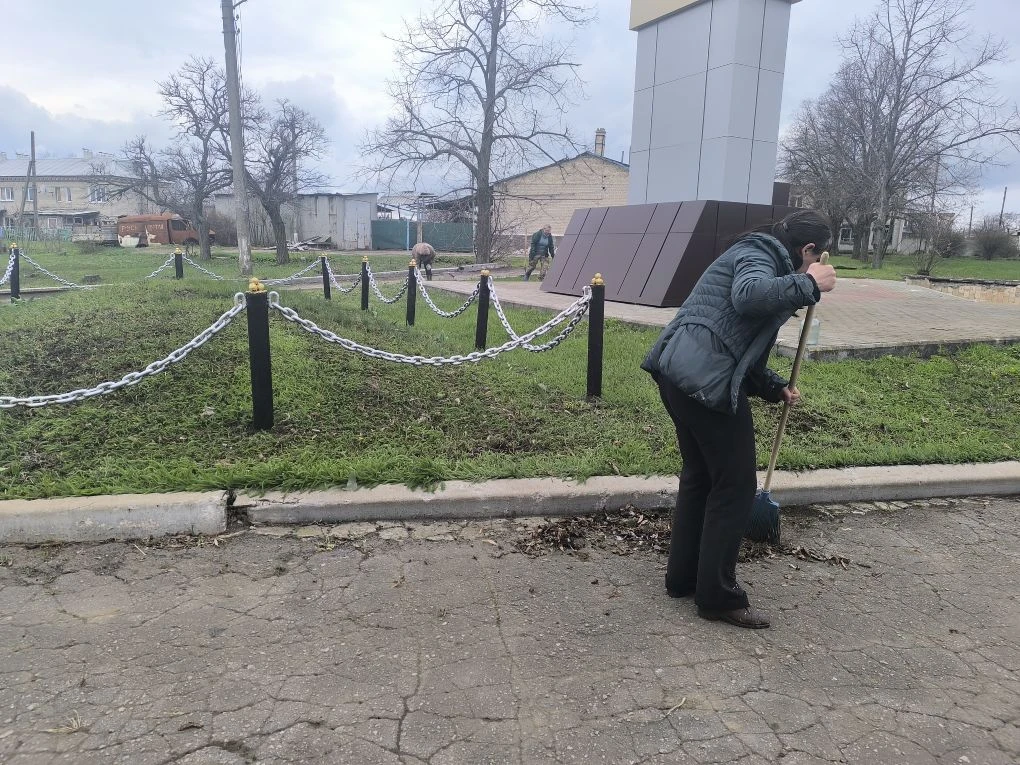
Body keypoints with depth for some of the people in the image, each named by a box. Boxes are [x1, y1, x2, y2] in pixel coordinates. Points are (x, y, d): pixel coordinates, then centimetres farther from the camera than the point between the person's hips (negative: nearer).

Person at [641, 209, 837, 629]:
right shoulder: (757, 254, -3)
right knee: (735, 484, 0)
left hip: (679, 373, 11)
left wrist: (776, 388, 32)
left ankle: (683, 576, 30)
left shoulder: (759, 256, 29)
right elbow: (748, 295, -30)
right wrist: (808, 285, -17)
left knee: (700, 474, 20)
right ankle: (718, 596, 9)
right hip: (706, 381, -11)